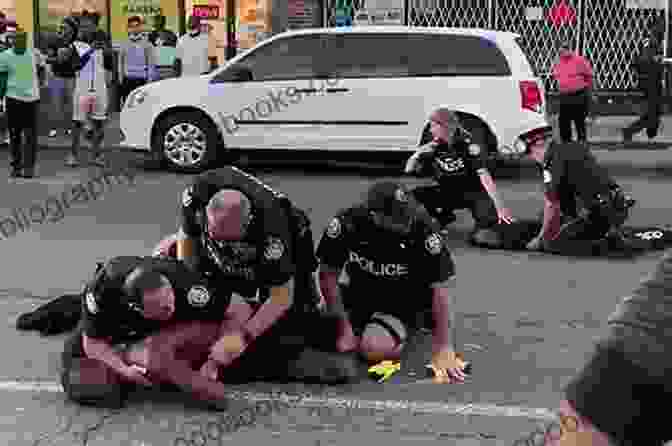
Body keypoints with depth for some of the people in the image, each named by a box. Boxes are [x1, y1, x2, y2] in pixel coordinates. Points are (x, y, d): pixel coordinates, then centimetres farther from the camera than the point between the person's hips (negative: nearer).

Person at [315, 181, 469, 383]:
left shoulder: (423, 228, -29)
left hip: (404, 303, -4)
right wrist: (343, 325, -11)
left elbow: (441, 289, -23)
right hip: (358, 294, 4)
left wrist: (443, 349, -23)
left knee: (375, 348, -25)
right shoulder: (347, 222, -24)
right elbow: (329, 274, -10)